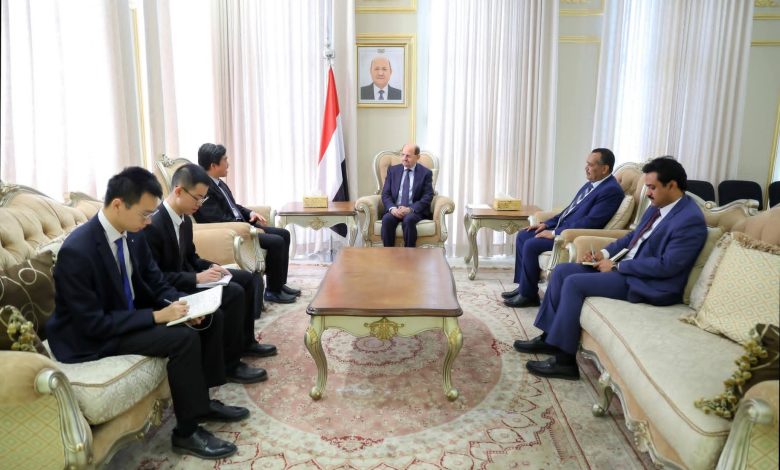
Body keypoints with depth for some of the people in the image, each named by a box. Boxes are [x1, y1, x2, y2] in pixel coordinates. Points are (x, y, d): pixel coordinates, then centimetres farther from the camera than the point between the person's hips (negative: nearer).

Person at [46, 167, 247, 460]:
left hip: (131, 313, 8)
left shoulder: (132, 234, -5)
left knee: (211, 317, 0)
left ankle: (202, 400, 12)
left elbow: (156, 283, 5)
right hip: (91, 336, -8)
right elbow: (94, 323, -26)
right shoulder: (77, 251, -28)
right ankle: (187, 433, -10)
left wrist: (182, 304, -14)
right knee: (184, 338, -26)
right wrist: (156, 316, -28)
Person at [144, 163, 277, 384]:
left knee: (248, 278, 9)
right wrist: (197, 278, -28)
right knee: (234, 292, -26)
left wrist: (210, 267, -3)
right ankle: (229, 365, -13)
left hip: (186, 276, 10)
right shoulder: (153, 225, -25)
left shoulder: (184, 220, 4)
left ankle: (245, 341, 20)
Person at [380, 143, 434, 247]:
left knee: (408, 220, -36)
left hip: (415, 210, -2)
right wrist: (392, 208, -13)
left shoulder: (425, 173, 6)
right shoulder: (392, 170, 14)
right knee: (386, 219, -31)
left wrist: (410, 209, -18)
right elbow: (385, 194, 8)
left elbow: (427, 197, -3)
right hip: (395, 209, 2)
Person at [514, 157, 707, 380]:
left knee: (574, 283, -22)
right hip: (624, 267, 10)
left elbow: (667, 265, -24)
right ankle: (549, 337, 9)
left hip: (646, 284, -10)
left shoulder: (691, 220, -18)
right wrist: (605, 253, 5)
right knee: (562, 271, 2)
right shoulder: (658, 206, 10)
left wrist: (616, 266, -18)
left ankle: (564, 360, -14)